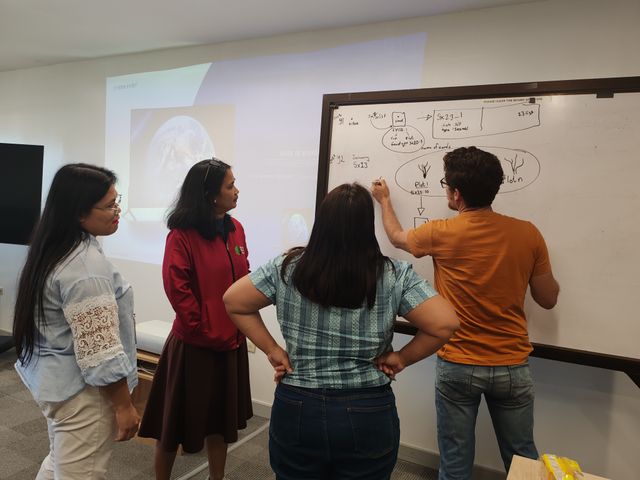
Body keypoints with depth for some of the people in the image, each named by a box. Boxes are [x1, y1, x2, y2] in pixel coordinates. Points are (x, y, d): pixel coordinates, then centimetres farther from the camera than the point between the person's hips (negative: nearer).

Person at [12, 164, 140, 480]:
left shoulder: (54, 248, 5)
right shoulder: (87, 264, -26)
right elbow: (99, 351, -27)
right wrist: (124, 405, -18)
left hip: (54, 378, 10)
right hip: (81, 389, -10)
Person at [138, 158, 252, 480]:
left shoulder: (235, 229, 3)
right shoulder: (182, 235, -15)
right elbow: (177, 288, -17)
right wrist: (206, 331, -12)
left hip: (231, 342, 6)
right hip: (194, 344, -6)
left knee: (222, 418, 19)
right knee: (177, 420, 13)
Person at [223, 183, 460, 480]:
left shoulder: (287, 267, -7)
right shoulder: (394, 276, -12)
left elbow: (234, 303, -1)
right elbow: (445, 324, -13)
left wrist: (271, 349, 1)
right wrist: (401, 358, -2)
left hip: (296, 409, 1)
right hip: (367, 416, 0)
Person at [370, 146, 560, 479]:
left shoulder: (441, 233, -12)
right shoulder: (527, 234, -8)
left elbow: (397, 237, 11)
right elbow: (548, 299, 2)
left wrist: (384, 200, 27)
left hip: (457, 367, -2)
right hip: (513, 368, 2)